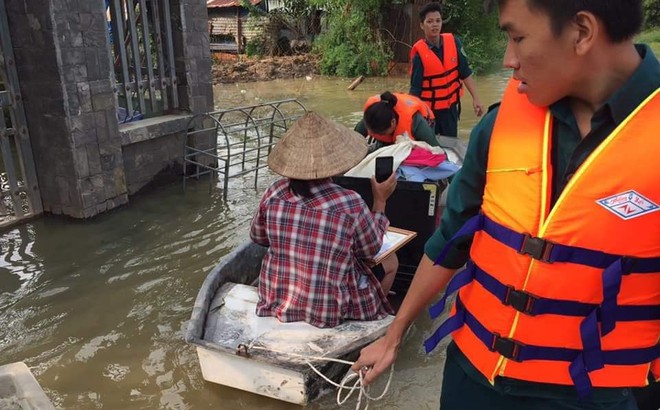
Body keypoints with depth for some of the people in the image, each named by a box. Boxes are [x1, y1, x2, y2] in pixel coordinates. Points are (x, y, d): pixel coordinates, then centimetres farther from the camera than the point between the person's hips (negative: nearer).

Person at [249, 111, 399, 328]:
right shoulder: (350, 204, -23)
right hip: (329, 311, -4)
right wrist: (380, 201, 5)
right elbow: (371, 250, -3)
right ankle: (372, 312, 38)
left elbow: (258, 237, 6)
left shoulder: (275, 193, -12)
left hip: (275, 301, 4)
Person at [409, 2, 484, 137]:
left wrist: (475, 98, -6)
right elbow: (415, 88, -15)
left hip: (451, 105, 3)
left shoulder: (454, 42, -6)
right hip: (428, 108, -3)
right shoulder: (419, 52, -15)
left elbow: (465, 73, -1)